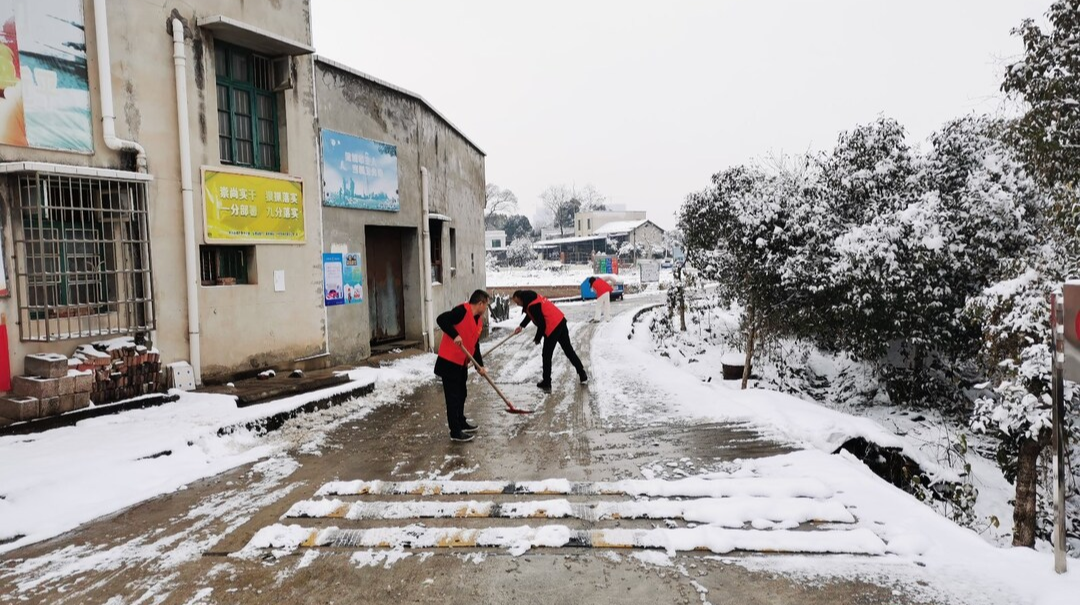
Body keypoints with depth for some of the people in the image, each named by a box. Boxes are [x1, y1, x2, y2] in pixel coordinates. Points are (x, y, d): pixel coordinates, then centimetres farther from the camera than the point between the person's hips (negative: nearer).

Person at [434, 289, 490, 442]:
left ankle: (461, 423, 38)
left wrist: (479, 365, 7)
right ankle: (455, 432, 5)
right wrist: (455, 335, -32)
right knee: (453, 397, -2)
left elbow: (475, 346, 14)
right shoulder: (462, 310, -15)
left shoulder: (479, 321, 12)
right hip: (449, 362, -9)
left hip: (462, 364, 9)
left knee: (461, 394, 21)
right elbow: (441, 319, -25)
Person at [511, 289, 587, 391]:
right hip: (560, 320, 10)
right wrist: (521, 326, 20)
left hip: (552, 327, -10)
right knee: (568, 349, 18)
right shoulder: (532, 298, 10)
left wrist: (537, 339, -4)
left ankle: (546, 383, 11)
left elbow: (541, 324, -18)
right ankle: (583, 375, 24)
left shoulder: (533, 305, -21)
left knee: (547, 356, 3)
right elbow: (530, 314, 27)